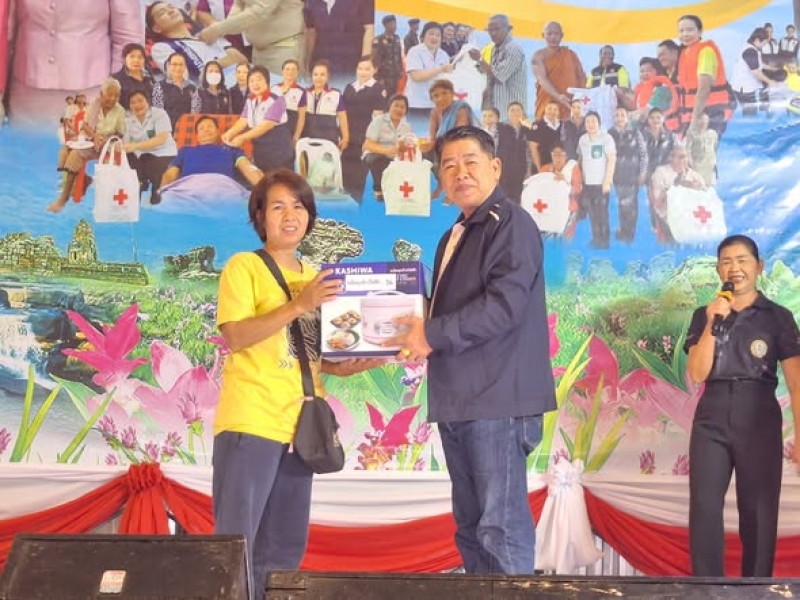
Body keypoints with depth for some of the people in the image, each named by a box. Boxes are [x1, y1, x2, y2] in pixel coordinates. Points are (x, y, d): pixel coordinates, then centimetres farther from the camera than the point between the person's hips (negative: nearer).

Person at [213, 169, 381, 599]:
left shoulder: (315, 277, 17)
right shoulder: (243, 266, -2)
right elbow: (235, 336, -15)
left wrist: (341, 367, 1)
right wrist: (299, 305, -23)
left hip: (299, 425, 7)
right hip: (251, 421, -6)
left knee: (286, 548, 10)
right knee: (237, 543, -5)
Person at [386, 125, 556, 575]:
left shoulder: (511, 224, -7)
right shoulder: (454, 237, 21)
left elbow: (504, 304, -20)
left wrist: (434, 335, -16)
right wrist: (418, 337, 7)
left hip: (499, 398, -10)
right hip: (459, 399, 10)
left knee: (502, 526, -8)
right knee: (471, 526, 14)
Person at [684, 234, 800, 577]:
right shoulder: (704, 315, 9)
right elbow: (697, 374, -1)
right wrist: (713, 324, -12)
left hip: (760, 422, -1)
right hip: (711, 422, 1)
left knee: (759, 511, 2)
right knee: (704, 508, -5)